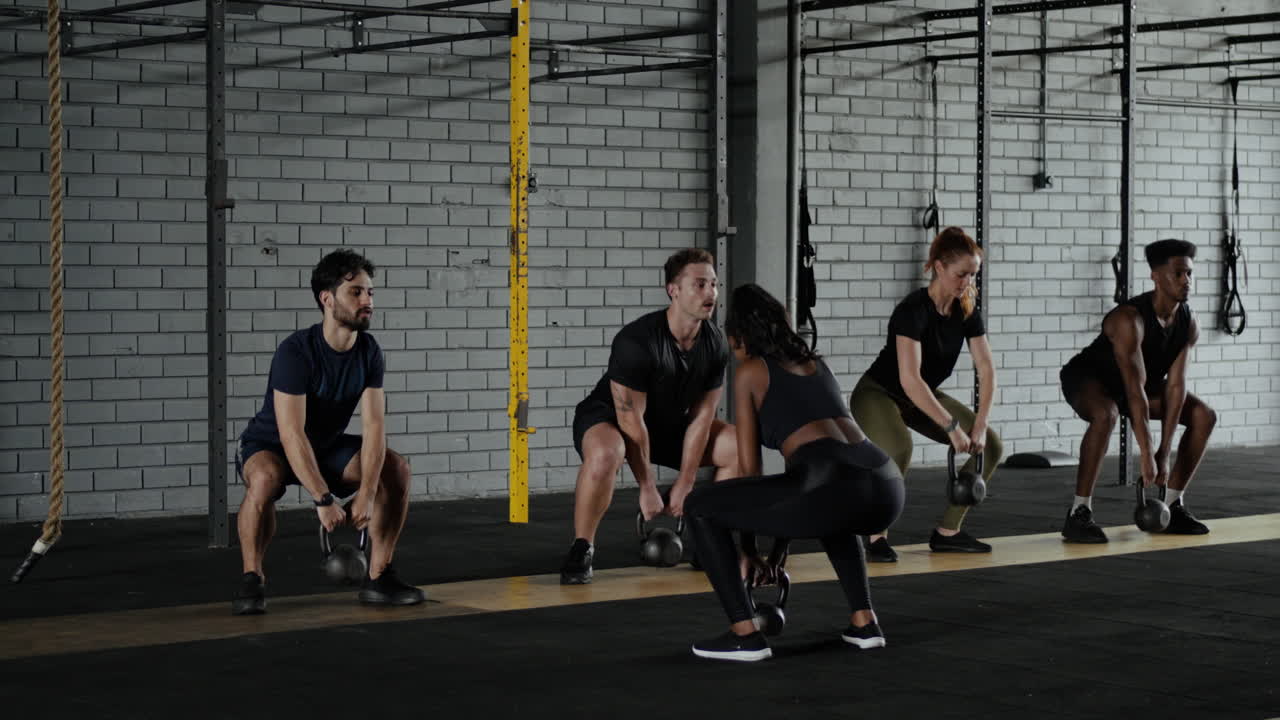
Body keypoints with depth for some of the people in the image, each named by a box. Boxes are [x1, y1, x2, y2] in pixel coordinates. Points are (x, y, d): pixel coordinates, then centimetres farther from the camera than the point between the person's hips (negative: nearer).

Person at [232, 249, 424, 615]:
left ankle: (378, 578, -5)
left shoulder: (369, 352, -12)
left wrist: (366, 494, -29)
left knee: (396, 469, -14)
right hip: (270, 447, -6)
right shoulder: (296, 352, -30)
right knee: (265, 478, -40)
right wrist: (323, 499, -41)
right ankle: (252, 580, -21)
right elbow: (291, 434, -36)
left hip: (327, 445, 6)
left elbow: (373, 425, -17)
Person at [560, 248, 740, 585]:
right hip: (608, 417, -7)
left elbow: (700, 418, -8)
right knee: (605, 455, -41)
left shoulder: (715, 344, -13)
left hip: (669, 422, 7)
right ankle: (581, 551, -22)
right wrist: (647, 489, -22)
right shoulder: (637, 342, -32)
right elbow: (631, 420, -27)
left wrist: (683, 487, -10)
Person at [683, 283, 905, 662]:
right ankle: (864, 622, 30)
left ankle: (744, 634, 7)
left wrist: (750, 545, 28)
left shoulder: (749, 371, 15)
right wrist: (781, 542, 45)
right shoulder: (814, 363, 33)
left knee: (700, 507, 10)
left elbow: (750, 467, 16)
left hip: (834, 487, -7)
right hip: (886, 488, 7)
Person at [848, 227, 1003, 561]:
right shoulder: (913, 310, -30)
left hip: (923, 396, 7)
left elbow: (987, 370, -11)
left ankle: (947, 531, 5)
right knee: (899, 448, -38)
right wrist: (952, 427, -39)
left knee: (990, 445, -6)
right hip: (878, 393, -7)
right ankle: (877, 536, -20)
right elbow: (910, 379, -38)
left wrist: (980, 425, -24)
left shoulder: (967, 311, -9)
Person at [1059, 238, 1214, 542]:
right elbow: (1135, 392, -37)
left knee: (1204, 416, -2)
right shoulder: (1129, 320, -35)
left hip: (1131, 381, 8)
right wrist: (1147, 456, -38)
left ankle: (1173, 506, 6)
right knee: (1106, 414, -41)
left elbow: (1175, 387, -15)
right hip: (1087, 377, -8)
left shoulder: (1188, 325, -13)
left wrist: (1164, 455, -18)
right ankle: (1078, 514, -33)